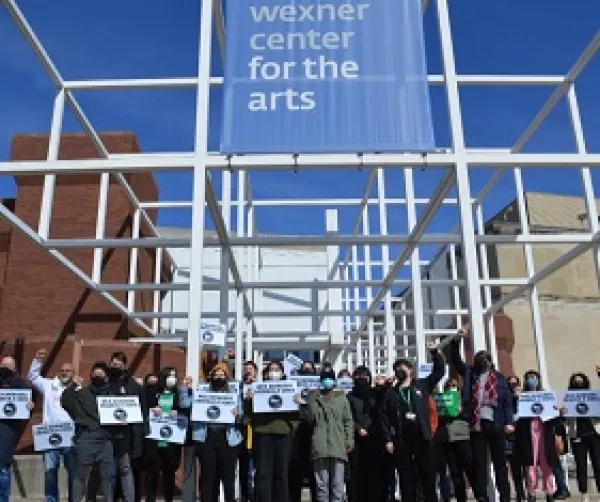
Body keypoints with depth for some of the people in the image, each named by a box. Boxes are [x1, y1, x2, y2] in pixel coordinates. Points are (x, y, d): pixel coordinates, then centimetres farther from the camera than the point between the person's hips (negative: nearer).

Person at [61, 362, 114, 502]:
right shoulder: (81, 393, 11)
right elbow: (65, 402, -2)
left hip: (105, 439, 2)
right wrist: (73, 385, -6)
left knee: (107, 475, 4)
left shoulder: (111, 395, 15)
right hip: (86, 438, -1)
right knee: (80, 474, 2)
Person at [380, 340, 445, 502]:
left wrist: (434, 353, -6)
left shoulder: (422, 385, 11)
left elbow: (439, 371, 6)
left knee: (428, 475, 3)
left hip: (421, 436, 0)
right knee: (406, 477, 4)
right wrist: (388, 439, -3)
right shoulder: (390, 393, 12)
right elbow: (384, 417, 6)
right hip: (401, 439, 1)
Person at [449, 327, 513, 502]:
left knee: (500, 461, 7)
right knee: (479, 462, 2)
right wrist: (457, 340, -10)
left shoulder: (499, 377, 8)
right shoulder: (469, 373, 10)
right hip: (476, 424, 0)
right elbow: (455, 359, 3)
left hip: (495, 423, 0)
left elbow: (507, 400, 5)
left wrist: (509, 422, -4)